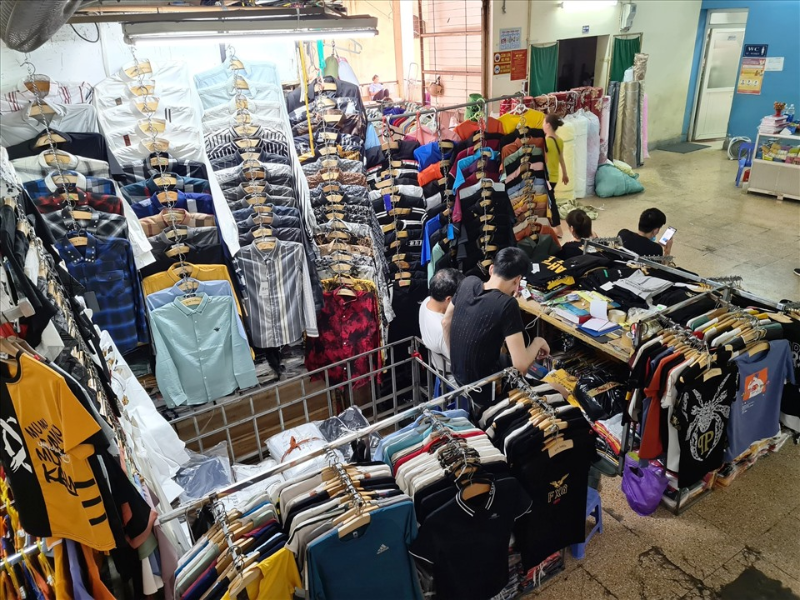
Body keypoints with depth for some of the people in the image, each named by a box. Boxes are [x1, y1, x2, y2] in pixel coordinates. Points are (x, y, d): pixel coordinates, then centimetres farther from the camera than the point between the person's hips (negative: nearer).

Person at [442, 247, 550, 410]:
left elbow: (446, 322, 8)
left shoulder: (468, 283, -8)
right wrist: (538, 342, -8)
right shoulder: (507, 305, -26)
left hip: (458, 376, 6)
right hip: (483, 390, -6)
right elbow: (521, 365, -26)